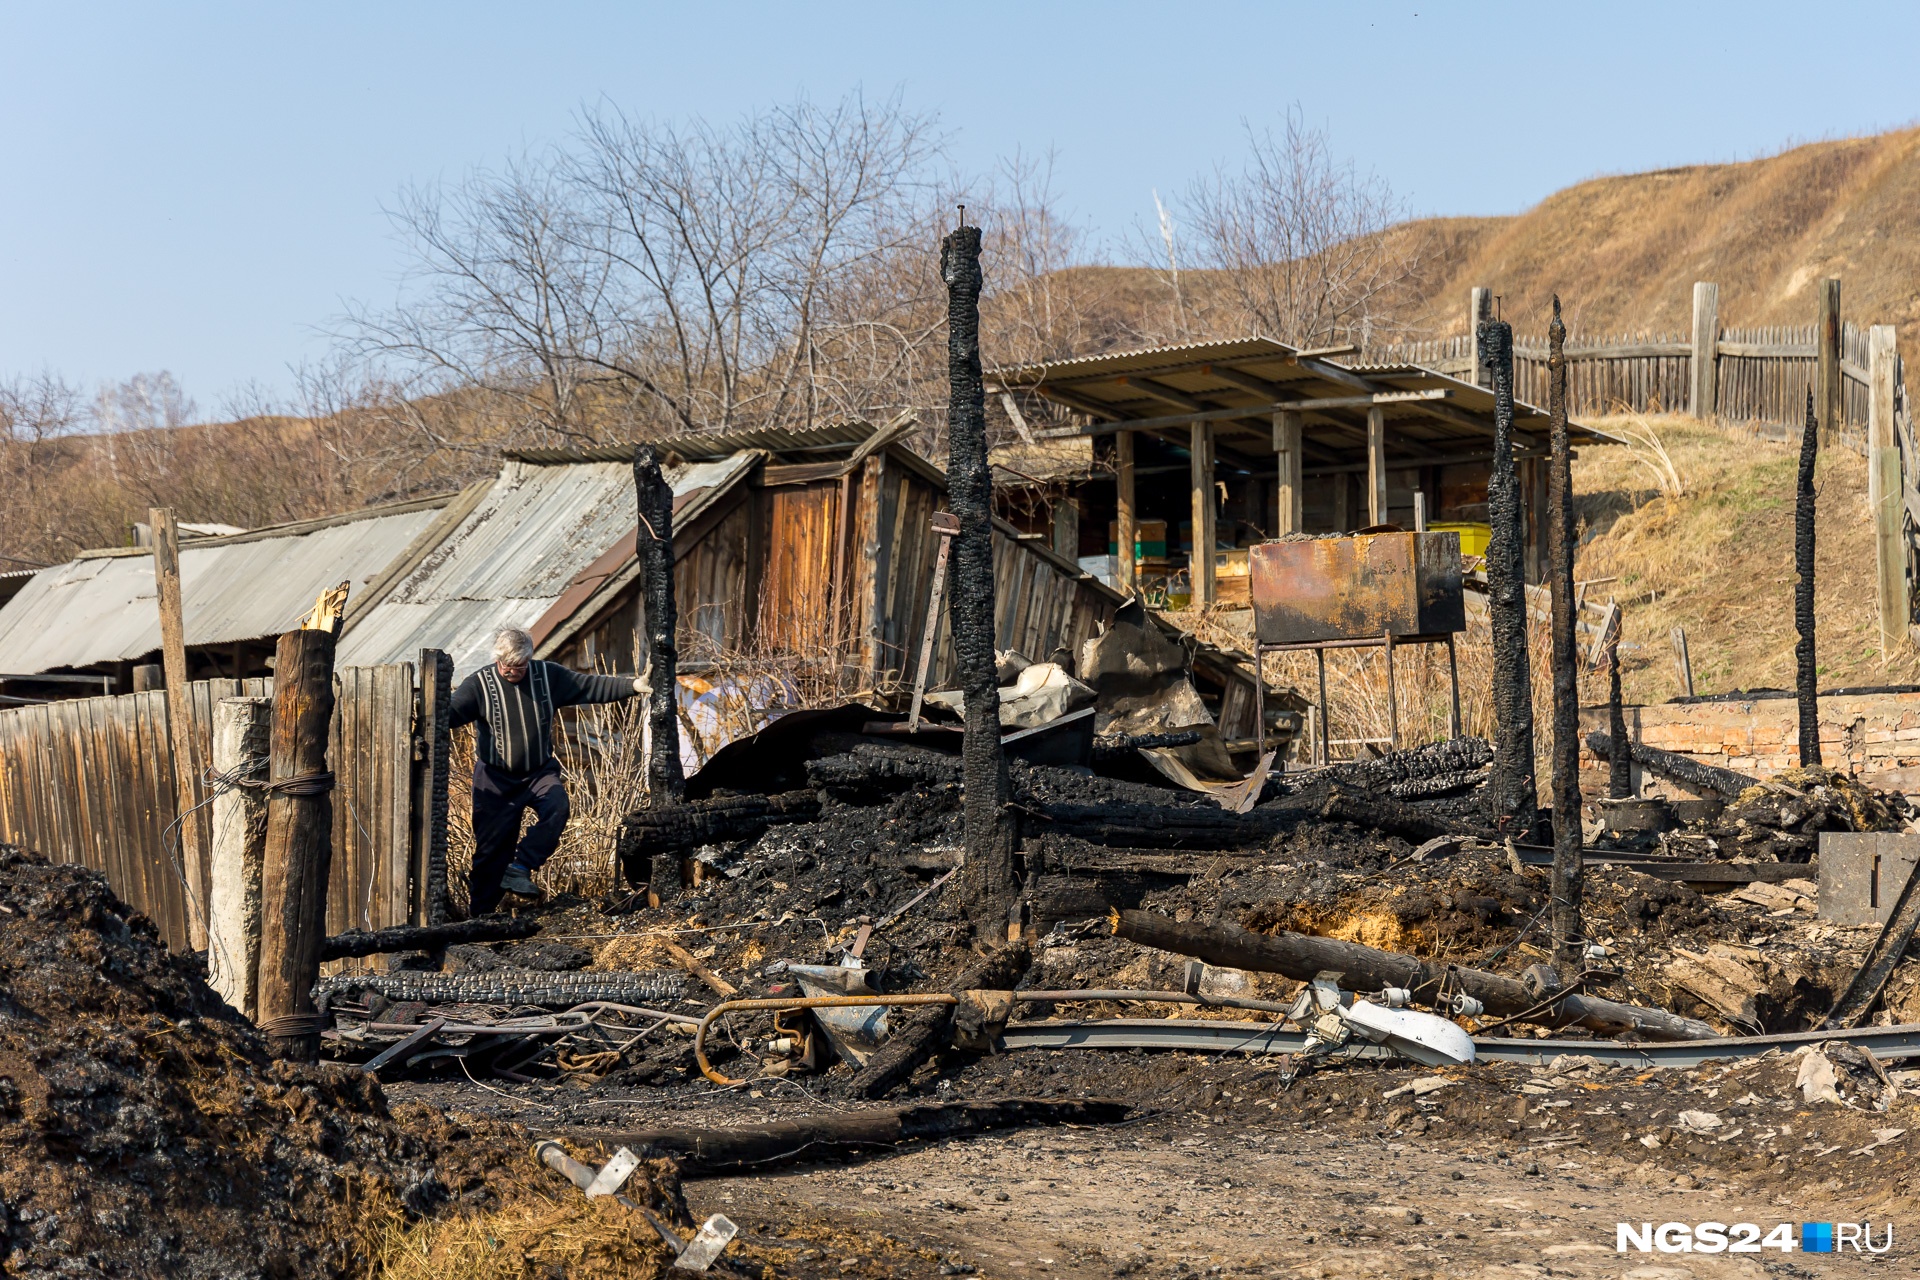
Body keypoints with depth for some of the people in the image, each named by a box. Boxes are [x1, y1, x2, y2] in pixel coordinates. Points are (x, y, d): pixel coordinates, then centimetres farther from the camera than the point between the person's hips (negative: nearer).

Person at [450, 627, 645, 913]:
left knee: (556, 808, -29)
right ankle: (480, 915, 12)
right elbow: (450, 713, -19)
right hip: (496, 778, -2)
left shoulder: (549, 676, -3)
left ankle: (519, 869, -21)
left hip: (540, 772, 2)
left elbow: (591, 686, -3)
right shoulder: (479, 684, -9)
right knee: (491, 847, 0)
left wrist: (634, 685, -13)